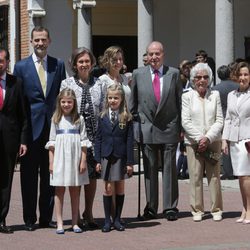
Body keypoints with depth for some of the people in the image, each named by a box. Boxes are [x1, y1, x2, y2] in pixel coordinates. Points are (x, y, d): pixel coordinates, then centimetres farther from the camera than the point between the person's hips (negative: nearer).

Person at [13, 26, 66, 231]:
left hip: (53, 126, 2)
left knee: (50, 174, 6)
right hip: (31, 127, -2)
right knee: (29, 176, 2)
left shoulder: (58, 65, 9)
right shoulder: (21, 67, 2)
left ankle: (46, 217, 14)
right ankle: (29, 219, 10)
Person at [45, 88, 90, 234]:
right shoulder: (56, 119, 6)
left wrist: (83, 160, -4)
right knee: (59, 190, 0)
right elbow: (52, 142, 5)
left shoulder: (79, 119, 4)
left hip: (75, 159, 0)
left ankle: (75, 223, 12)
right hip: (60, 158, 0)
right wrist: (51, 162, -1)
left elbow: (83, 141, 2)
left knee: (75, 191, 6)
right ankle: (60, 223, 2)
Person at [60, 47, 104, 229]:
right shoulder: (67, 84, 2)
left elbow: (103, 110, 9)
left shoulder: (98, 85, 8)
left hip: (94, 134, 2)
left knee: (92, 175, 6)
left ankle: (88, 213, 17)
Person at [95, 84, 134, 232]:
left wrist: (130, 162, -6)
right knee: (108, 188, 1)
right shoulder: (103, 117, 4)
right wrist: (98, 160, 0)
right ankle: (107, 221, 8)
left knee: (120, 188, 6)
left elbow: (130, 140, -3)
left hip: (121, 157, -1)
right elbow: (98, 139, 5)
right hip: (106, 157, 1)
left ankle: (117, 219, 16)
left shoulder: (126, 118, -2)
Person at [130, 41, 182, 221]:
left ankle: (170, 208, 8)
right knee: (149, 170, 6)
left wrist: (181, 127, 2)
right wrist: (136, 124, 5)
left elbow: (180, 102, 5)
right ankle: (151, 208, 13)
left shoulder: (174, 74, 2)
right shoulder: (138, 74, 4)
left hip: (170, 129, -1)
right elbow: (133, 103, 10)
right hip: (147, 130, 1)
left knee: (170, 169, 3)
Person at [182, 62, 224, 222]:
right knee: (195, 177, -1)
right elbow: (185, 122, -2)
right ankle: (197, 210, 7)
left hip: (213, 142, 1)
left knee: (214, 176, 2)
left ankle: (216, 210, 10)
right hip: (193, 142, -1)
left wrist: (208, 138, -11)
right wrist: (199, 138, -11)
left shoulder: (215, 95, 7)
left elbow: (219, 121, 2)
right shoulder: (187, 97, 3)